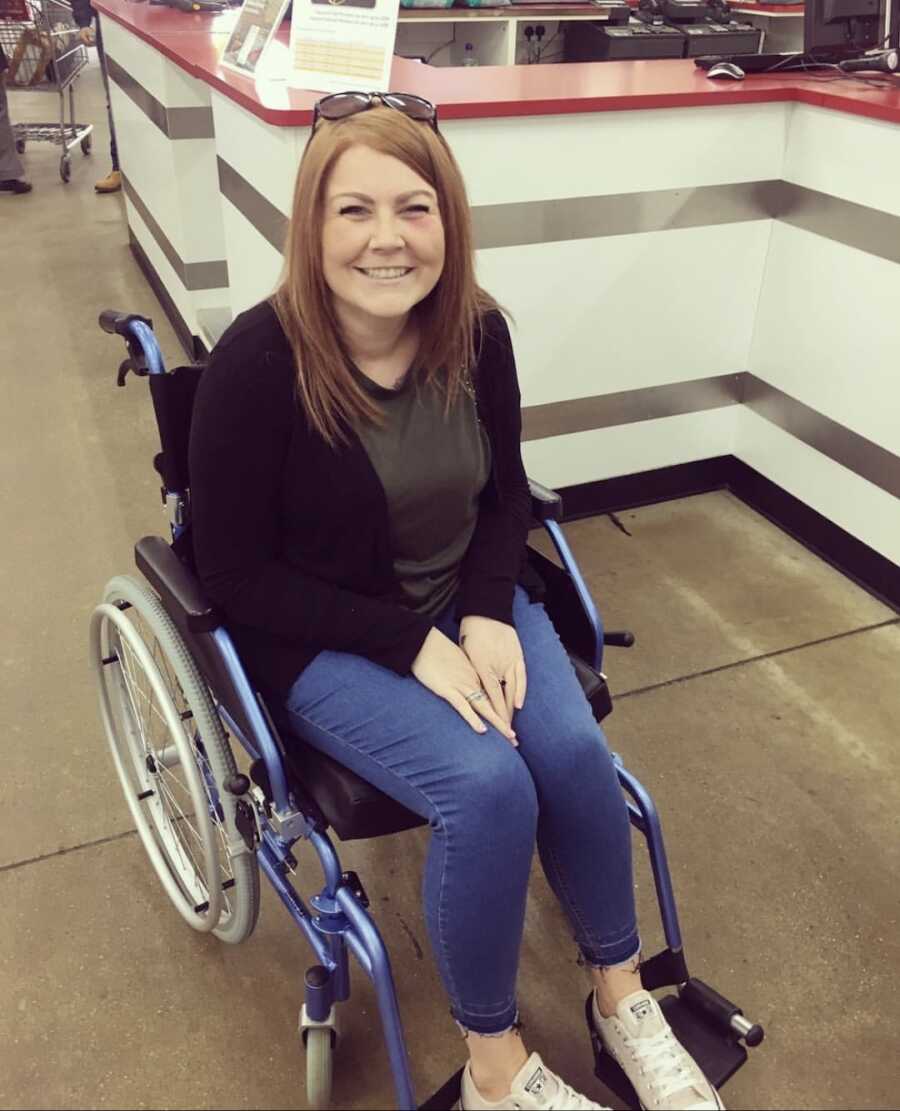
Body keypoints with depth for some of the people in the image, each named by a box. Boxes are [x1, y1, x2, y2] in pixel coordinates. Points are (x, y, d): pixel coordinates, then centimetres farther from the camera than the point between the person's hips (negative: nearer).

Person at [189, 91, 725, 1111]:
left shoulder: (475, 331, -7)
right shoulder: (258, 360, -21)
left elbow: (505, 494, 7)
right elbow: (239, 577, -16)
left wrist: (488, 613, -11)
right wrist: (412, 642, -21)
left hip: (469, 603, 5)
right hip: (323, 638, -4)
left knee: (574, 752, -19)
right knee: (488, 789, -25)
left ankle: (622, 997, 10)